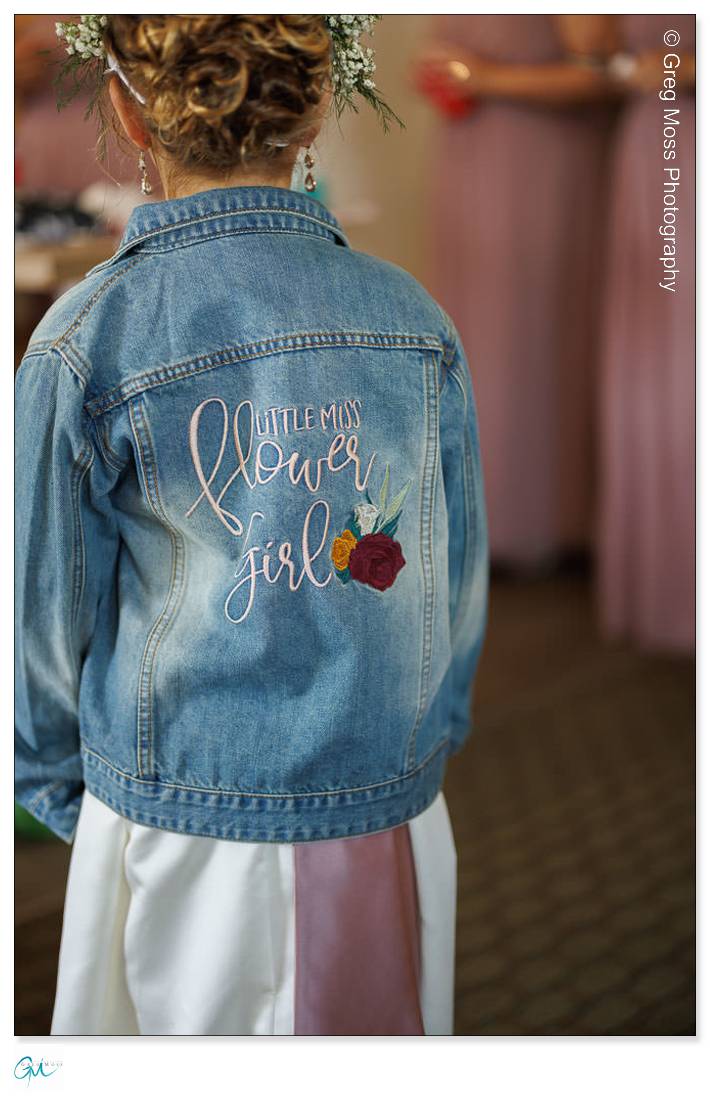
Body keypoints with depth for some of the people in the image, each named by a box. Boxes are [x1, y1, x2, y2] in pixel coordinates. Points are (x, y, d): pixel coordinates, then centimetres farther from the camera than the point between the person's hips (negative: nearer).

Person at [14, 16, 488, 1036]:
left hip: (188, 842, -2)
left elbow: (48, 617, -5)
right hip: (397, 830, 3)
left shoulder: (88, 341, -15)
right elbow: (460, 585, 4)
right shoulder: (415, 319, -6)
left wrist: (64, 793, 13)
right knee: (375, 1028, 23)